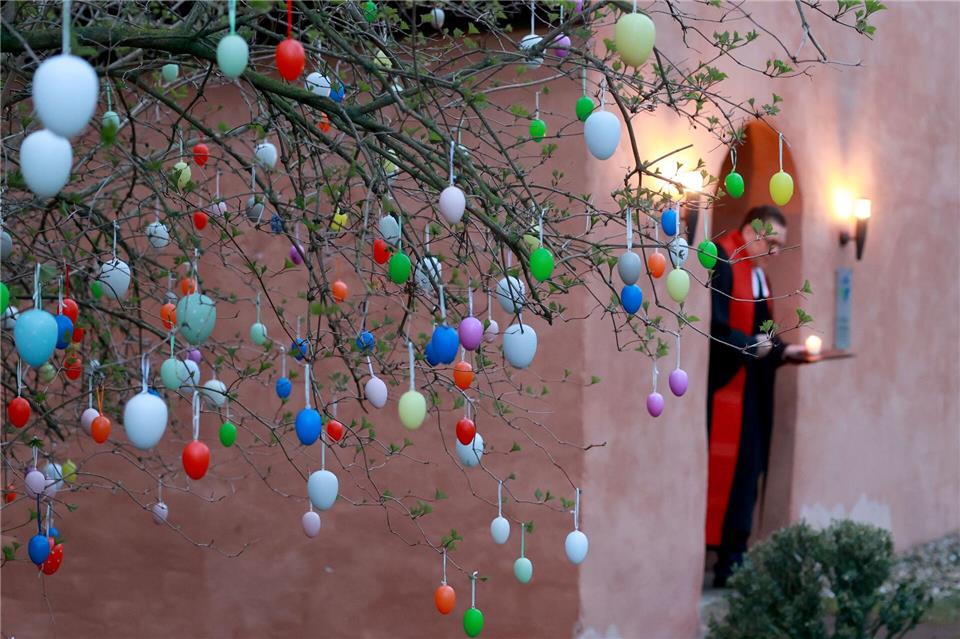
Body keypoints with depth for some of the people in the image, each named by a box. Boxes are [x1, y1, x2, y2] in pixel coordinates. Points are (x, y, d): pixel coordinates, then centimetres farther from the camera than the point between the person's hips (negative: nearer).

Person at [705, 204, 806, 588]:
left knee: (746, 468, 8)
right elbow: (711, 325, -21)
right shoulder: (719, 261, -12)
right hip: (722, 386, -9)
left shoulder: (757, 272, 17)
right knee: (720, 468, -8)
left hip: (750, 390, 9)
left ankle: (733, 560, 13)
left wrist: (782, 351, 4)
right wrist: (749, 345, -16)